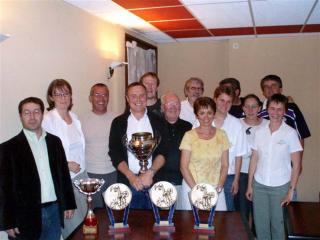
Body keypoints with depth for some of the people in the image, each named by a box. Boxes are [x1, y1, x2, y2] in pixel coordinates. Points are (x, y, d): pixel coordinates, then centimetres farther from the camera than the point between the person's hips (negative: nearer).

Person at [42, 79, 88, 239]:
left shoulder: (74, 117, 9)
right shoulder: (47, 119, -11)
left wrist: (83, 169, 12)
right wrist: (65, 164, -16)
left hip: (81, 175, 6)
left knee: (85, 219, 11)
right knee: (73, 225, -1)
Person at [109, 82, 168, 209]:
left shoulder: (157, 121, 6)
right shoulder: (118, 122, 4)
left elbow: (163, 152, 1)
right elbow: (115, 154, -1)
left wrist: (150, 173, -14)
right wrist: (131, 176, -12)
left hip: (153, 181, 1)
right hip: (127, 182, 0)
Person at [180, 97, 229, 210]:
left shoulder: (221, 135, 4)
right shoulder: (189, 136, -4)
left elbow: (224, 165, 6)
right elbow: (184, 167, -4)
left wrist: (219, 188, -4)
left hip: (216, 189, 2)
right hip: (192, 188, -2)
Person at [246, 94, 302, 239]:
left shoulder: (290, 133, -7)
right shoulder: (260, 132, 2)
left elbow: (296, 164, -5)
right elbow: (254, 159, 7)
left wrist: (291, 190, -8)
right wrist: (249, 185, 7)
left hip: (280, 186, -3)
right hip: (259, 185, 3)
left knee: (277, 223, 7)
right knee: (260, 223, 10)